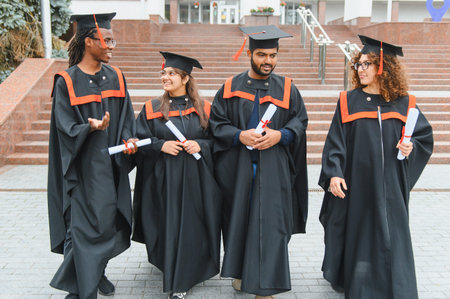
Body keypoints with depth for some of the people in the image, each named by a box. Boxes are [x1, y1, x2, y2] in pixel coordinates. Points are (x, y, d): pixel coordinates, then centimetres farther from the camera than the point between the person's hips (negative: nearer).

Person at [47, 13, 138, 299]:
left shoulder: (115, 77, 7)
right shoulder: (67, 81, -7)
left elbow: (126, 117, 9)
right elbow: (66, 126, -10)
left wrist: (129, 138, -11)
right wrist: (91, 128, -29)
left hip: (112, 162, 5)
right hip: (83, 166, -5)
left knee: (110, 221, 12)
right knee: (85, 226, -3)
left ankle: (98, 272, 33)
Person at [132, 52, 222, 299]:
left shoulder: (203, 109, 4)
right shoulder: (152, 109, 4)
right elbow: (140, 141, 3)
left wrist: (201, 145, -13)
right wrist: (161, 145, -14)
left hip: (195, 181, 0)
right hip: (164, 180, 0)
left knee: (191, 227, 1)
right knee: (168, 226, 5)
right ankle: (171, 271, 31)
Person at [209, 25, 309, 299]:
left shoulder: (287, 88, 4)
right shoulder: (230, 88, 4)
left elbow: (301, 121, 6)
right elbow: (216, 123, 3)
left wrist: (280, 135, -13)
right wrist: (239, 136, -15)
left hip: (273, 170, -1)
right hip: (238, 168, 1)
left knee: (270, 224, -1)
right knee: (239, 218, 11)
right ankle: (240, 269, 32)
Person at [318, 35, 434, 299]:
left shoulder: (404, 103, 3)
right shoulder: (348, 101, 0)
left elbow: (425, 136, 12)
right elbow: (335, 141, -3)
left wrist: (412, 147, -9)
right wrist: (334, 174, -14)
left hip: (390, 185, 1)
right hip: (356, 183, -1)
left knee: (391, 236, 5)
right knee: (357, 232, 9)